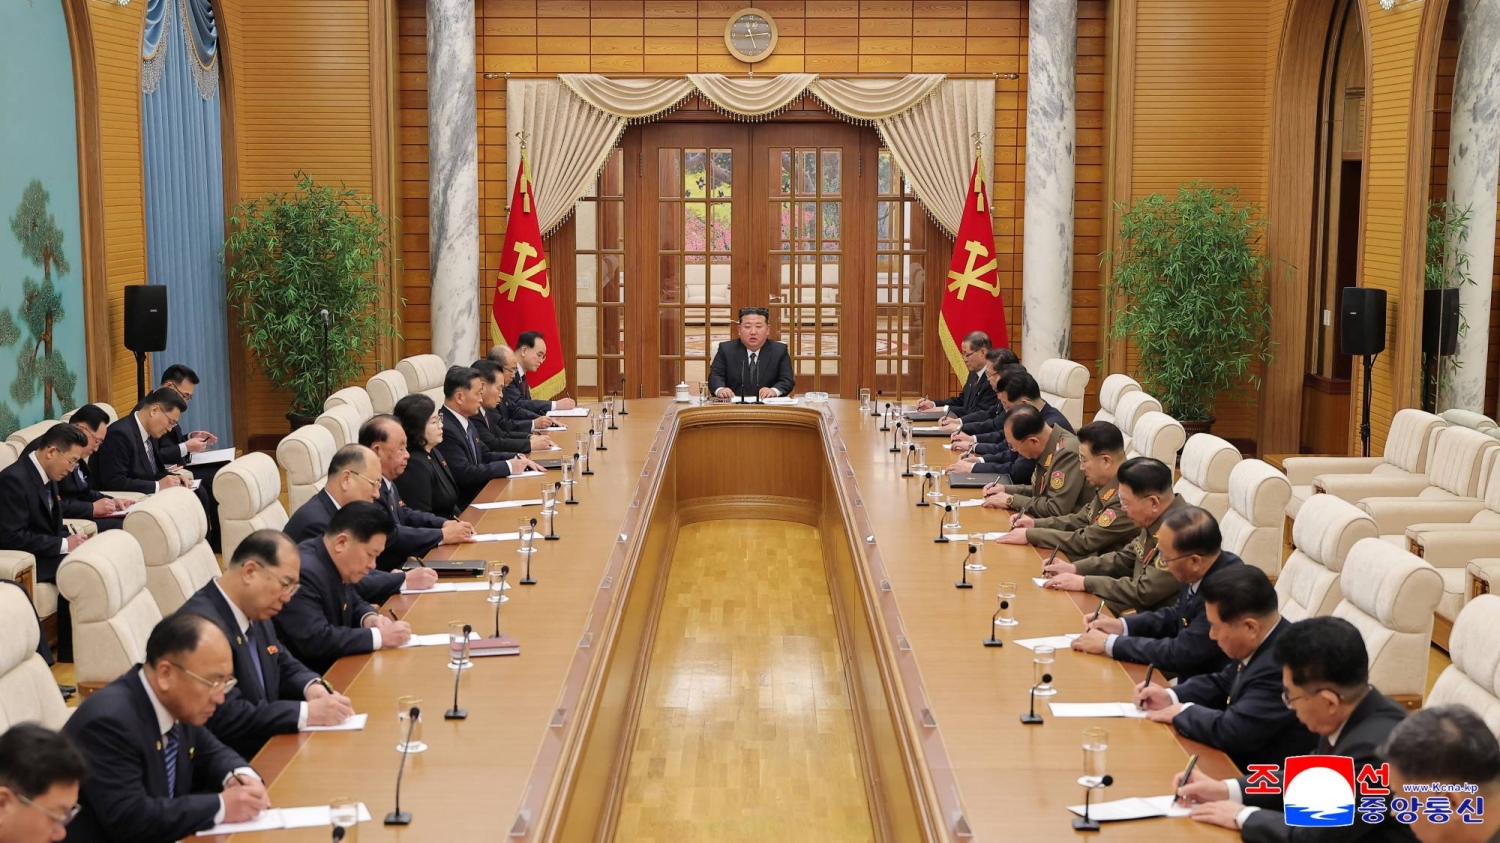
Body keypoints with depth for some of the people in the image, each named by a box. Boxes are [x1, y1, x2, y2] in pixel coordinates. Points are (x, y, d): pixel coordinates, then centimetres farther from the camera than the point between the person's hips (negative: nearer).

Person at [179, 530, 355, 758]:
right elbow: (225, 717, -26)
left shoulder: (254, 612, 7)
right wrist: (307, 713, -24)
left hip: (267, 748, 9)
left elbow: (285, 667, 19)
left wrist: (312, 687, -3)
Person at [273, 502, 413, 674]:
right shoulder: (302, 573, -25)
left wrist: (369, 618, -3)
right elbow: (315, 640, -32)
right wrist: (379, 636, -26)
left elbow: (354, 602, 19)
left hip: (334, 666, 9)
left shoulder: (336, 565, 3)